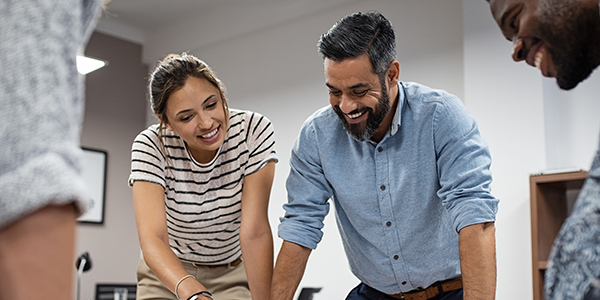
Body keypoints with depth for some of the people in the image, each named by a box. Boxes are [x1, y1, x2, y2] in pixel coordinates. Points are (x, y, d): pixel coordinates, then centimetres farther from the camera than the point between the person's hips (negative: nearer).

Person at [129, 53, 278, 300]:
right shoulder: (150, 146, -22)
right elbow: (152, 238, -33)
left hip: (233, 274, 1)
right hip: (169, 275, 0)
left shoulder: (254, 130, -21)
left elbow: (255, 231, -24)